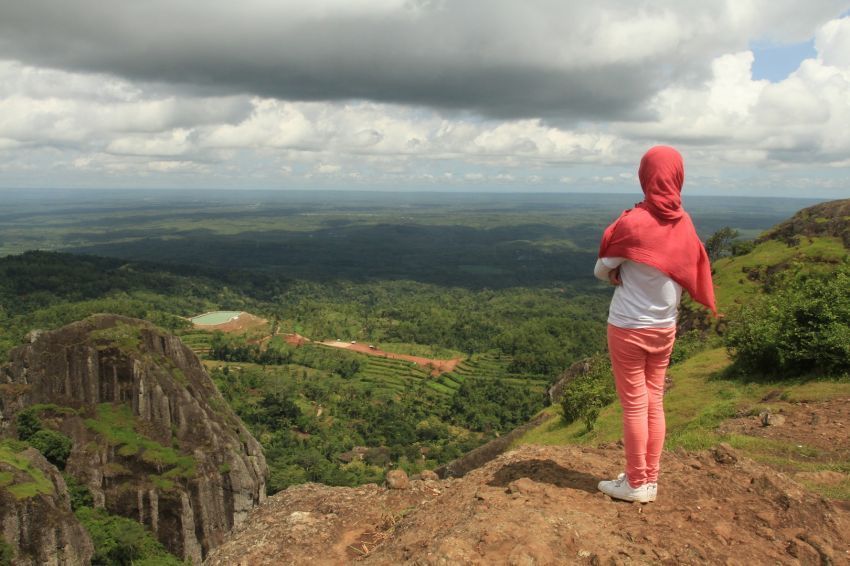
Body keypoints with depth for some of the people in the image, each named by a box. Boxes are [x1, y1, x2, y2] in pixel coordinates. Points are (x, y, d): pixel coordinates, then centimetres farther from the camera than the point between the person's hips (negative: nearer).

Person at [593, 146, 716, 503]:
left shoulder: (633, 223, -19)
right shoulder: (685, 225, -1)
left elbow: (601, 271, -10)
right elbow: (689, 277, 9)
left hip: (628, 327, -5)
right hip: (665, 327, 5)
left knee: (634, 405, 4)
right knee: (655, 402, 13)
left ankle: (635, 484, 15)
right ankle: (650, 480, 23)